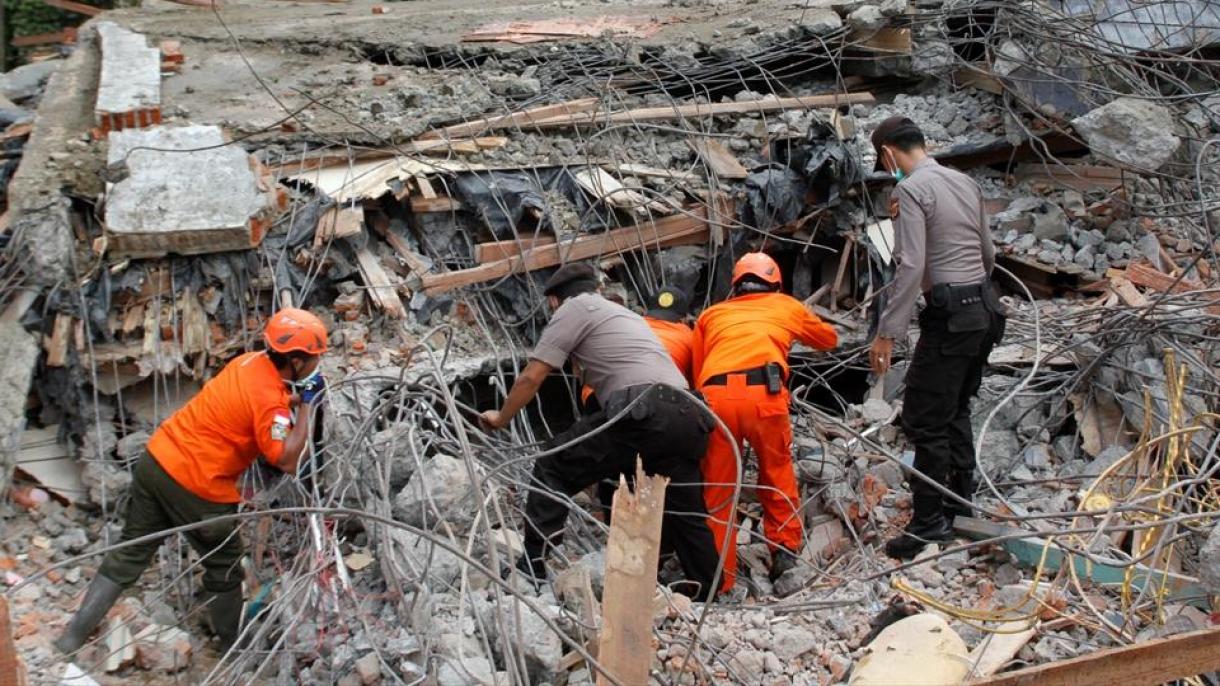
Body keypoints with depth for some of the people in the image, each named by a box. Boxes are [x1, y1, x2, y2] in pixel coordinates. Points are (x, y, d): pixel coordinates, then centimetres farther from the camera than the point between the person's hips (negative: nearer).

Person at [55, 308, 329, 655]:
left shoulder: (252, 360, 4)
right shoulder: (269, 400, -20)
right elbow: (288, 461, -24)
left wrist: (296, 398, 6)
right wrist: (306, 405, -18)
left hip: (157, 459, 8)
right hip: (195, 486, -8)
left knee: (129, 554, 18)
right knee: (224, 567, 14)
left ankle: (72, 637, 22)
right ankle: (235, 645, 30)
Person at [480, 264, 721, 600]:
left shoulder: (575, 307, 12)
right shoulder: (624, 312, 35)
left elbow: (531, 377, 10)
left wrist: (501, 418, 24)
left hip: (642, 412, -8)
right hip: (689, 417, 8)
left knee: (552, 468, 5)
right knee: (686, 515, 18)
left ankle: (530, 571, 2)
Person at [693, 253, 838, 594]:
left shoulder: (711, 314, 30)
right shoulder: (786, 306, 29)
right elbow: (829, 339, 47)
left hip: (714, 396, 1)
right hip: (763, 393, -1)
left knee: (716, 488, 12)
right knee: (777, 472, 23)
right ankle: (785, 549, 24)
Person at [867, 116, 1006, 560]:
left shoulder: (911, 189, -12)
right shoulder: (965, 182, 12)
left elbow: (911, 267, -20)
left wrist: (887, 333, -19)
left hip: (950, 315, -9)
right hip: (984, 308, 9)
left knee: (925, 420, -2)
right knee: (955, 410, 21)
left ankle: (929, 521, 3)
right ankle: (960, 497, 31)